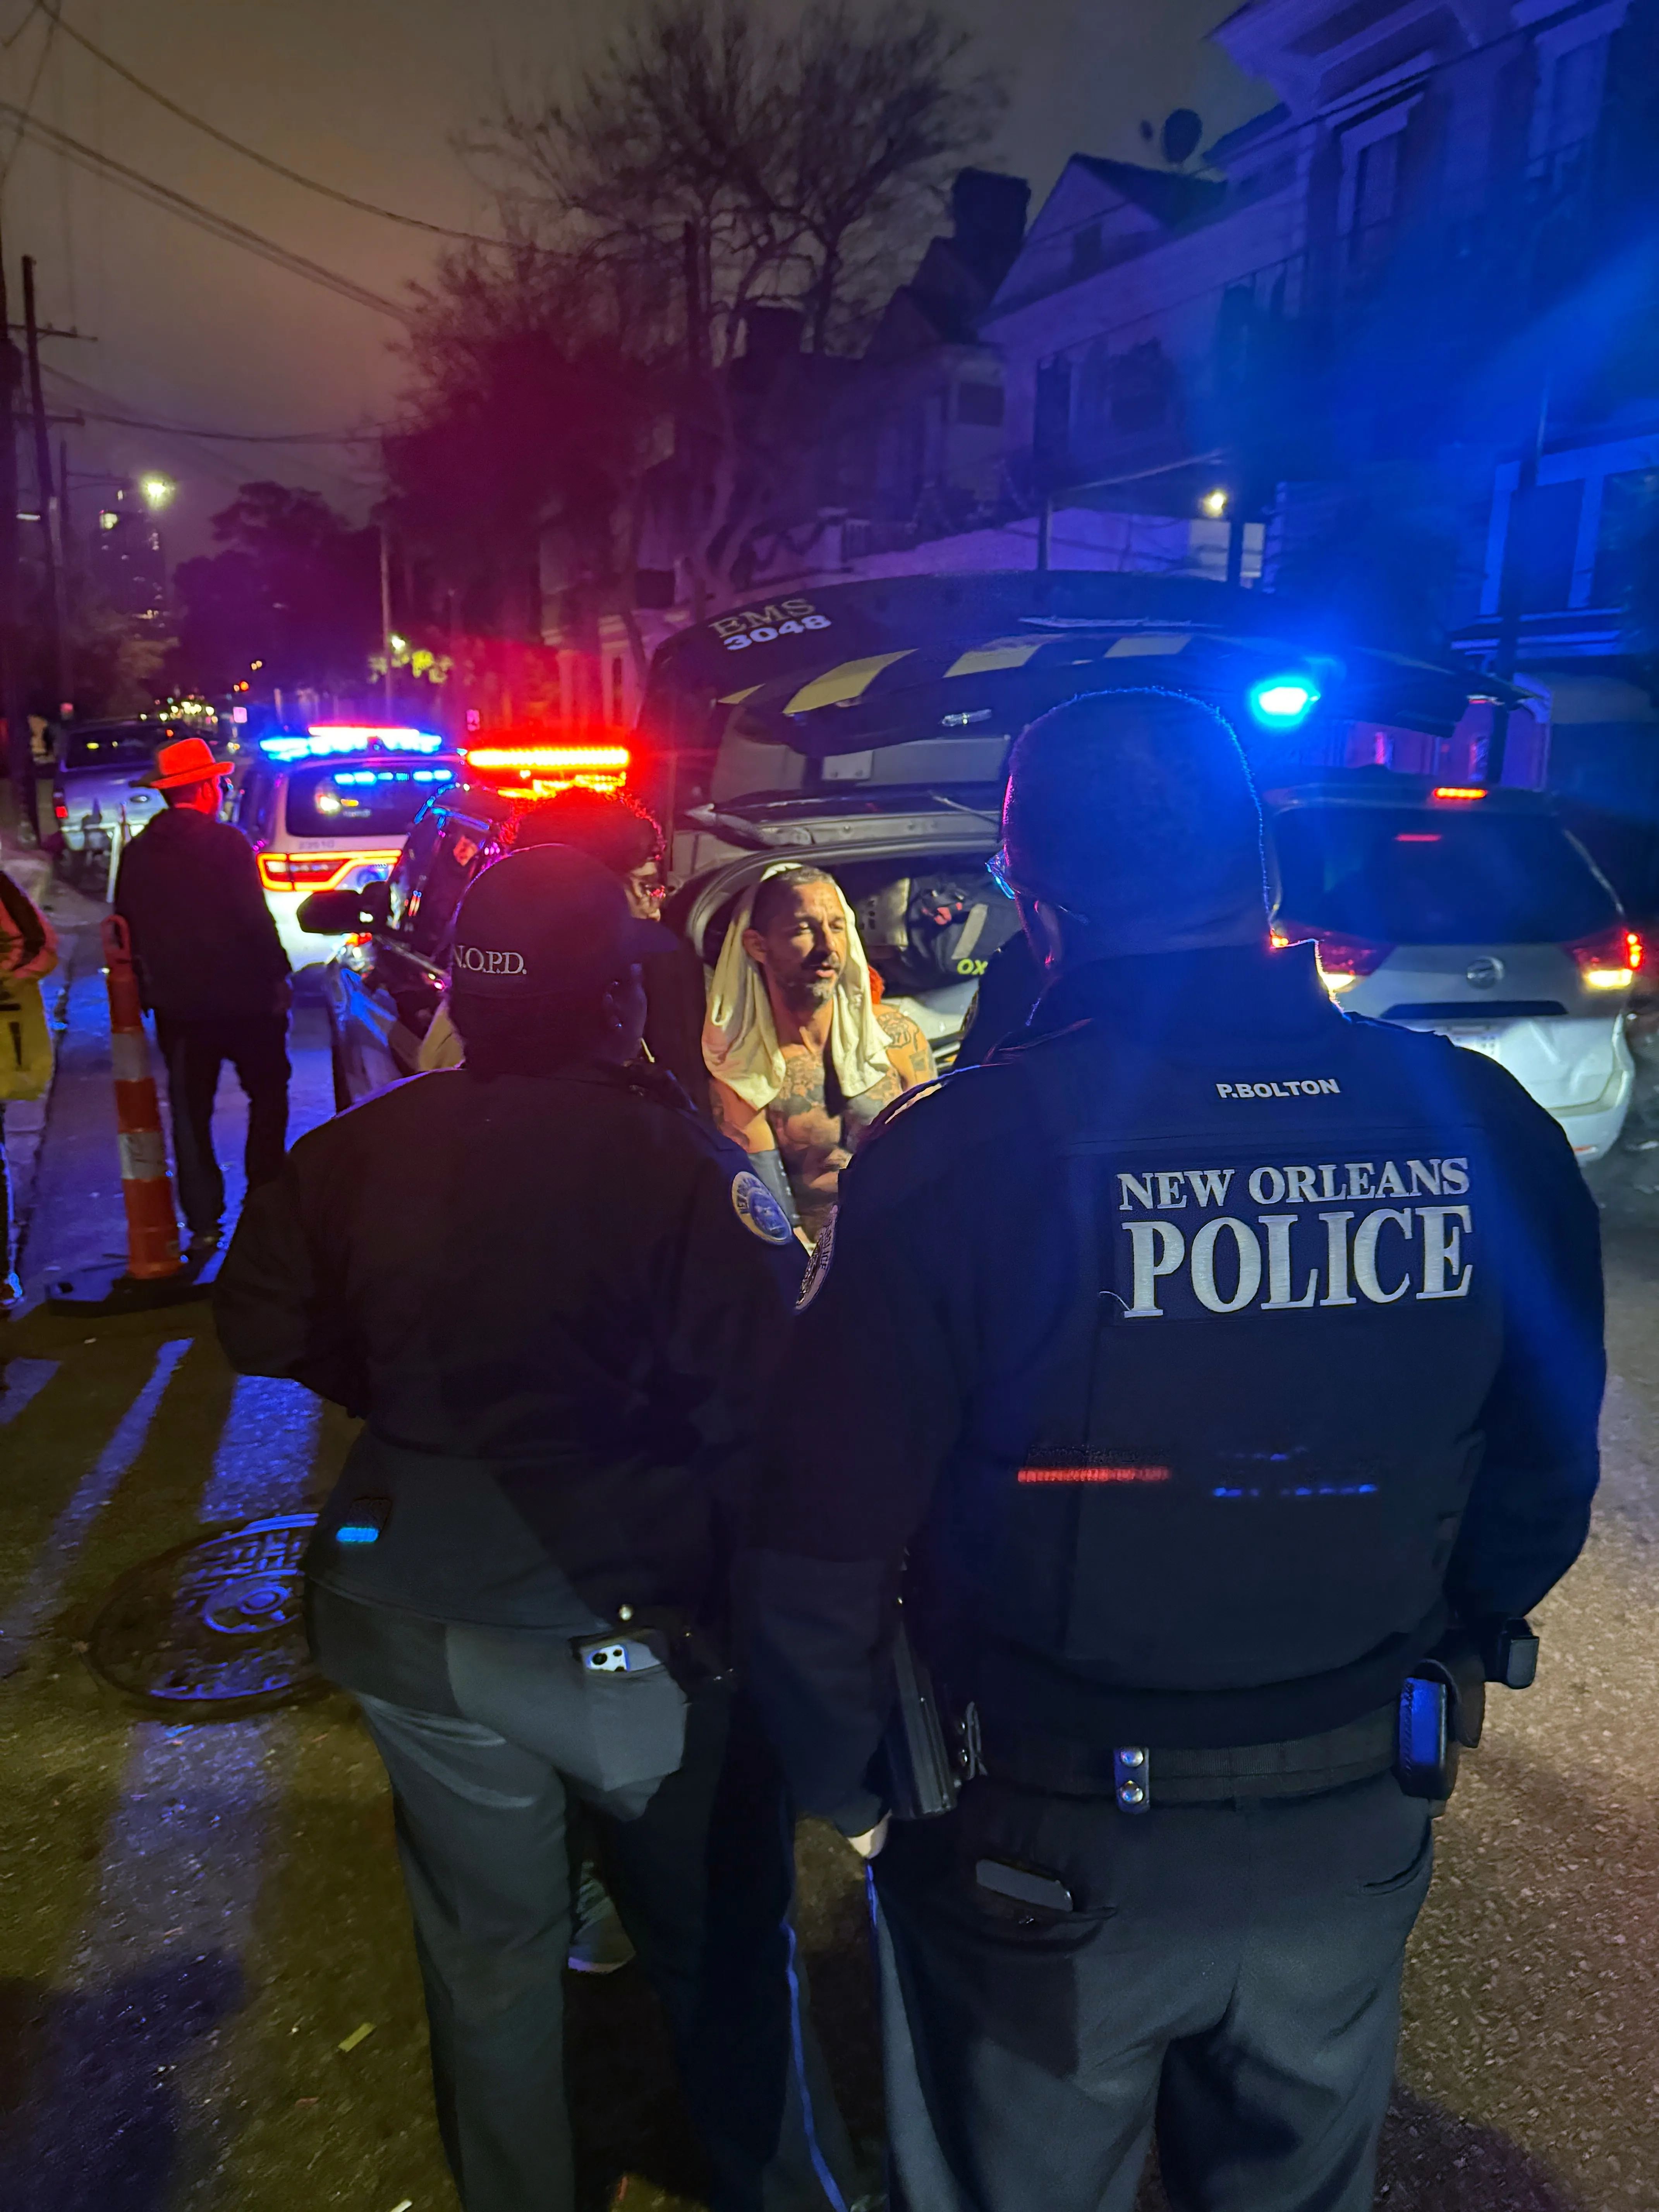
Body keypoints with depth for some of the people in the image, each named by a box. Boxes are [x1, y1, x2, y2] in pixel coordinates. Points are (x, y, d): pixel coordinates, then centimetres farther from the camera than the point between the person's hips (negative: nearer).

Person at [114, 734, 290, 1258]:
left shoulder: (137, 854, 5)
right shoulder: (226, 843, -11)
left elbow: (128, 932, 11)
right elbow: (256, 919, -14)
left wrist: (148, 988, 20)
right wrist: (277, 976, -6)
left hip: (177, 1004, 4)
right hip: (242, 996, -4)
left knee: (190, 1112, 10)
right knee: (268, 1095, 13)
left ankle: (203, 1224, 12)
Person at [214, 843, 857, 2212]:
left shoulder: (356, 1152, -7)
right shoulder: (684, 1165, -21)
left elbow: (264, 1328, 5)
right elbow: (762, 1420, -22)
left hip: (412, 1622, 4)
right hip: (635, 1635, -4)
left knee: (485, 1949, 25)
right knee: (726, 1949, 20)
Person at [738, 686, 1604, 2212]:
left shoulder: (963, 1154, -25)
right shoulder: (1481, 1128, -12)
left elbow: (824, 1545, -19)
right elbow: (1539, 1495, 1)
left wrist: (845, 1785, 0)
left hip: (1050, 1842, -3)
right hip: (1355, 1837, 4)